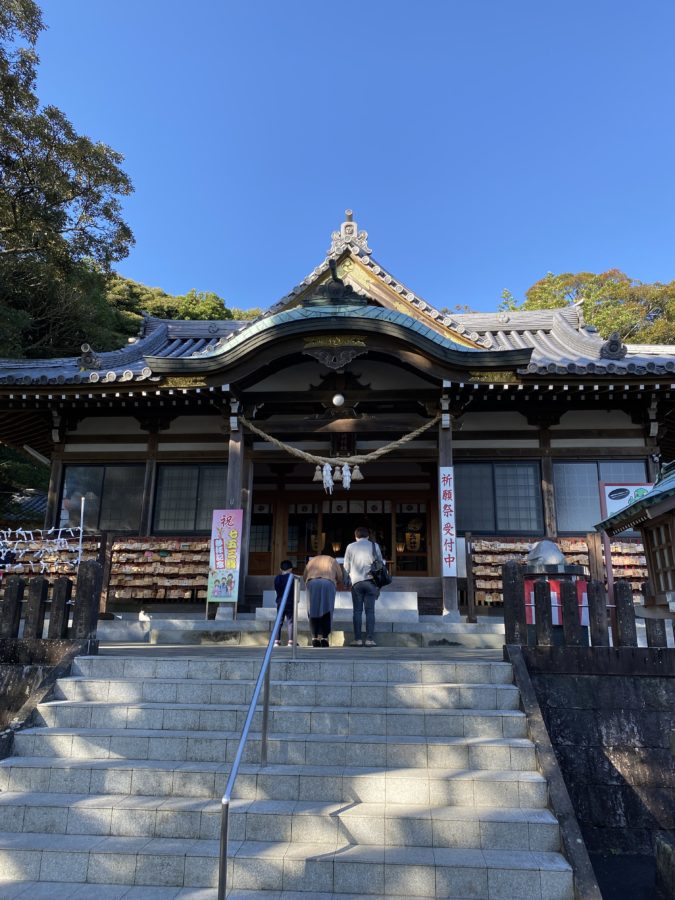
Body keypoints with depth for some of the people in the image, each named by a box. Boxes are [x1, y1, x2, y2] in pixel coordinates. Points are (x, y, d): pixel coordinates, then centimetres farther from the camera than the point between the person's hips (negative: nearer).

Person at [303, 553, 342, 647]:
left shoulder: (312, 560, 34)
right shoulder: (333, 561, 31)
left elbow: (305, 577, 22)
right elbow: (340, 577, 22)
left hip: (312, 583, 1)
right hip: (328, 583, -1)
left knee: (313, 611, 7)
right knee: (326, 611, 4)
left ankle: (315, 638, 0)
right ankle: (324, 637, -4)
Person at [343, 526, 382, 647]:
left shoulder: (350, 547, 8)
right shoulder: (375, 546, 9)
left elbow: (346, 567, 10)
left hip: (356, 582, 0)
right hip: (371, 581, 0)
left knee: (357, 611, 3)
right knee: (370, 611, 2)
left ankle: (358, 639, -1)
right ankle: (370, 639, -3)